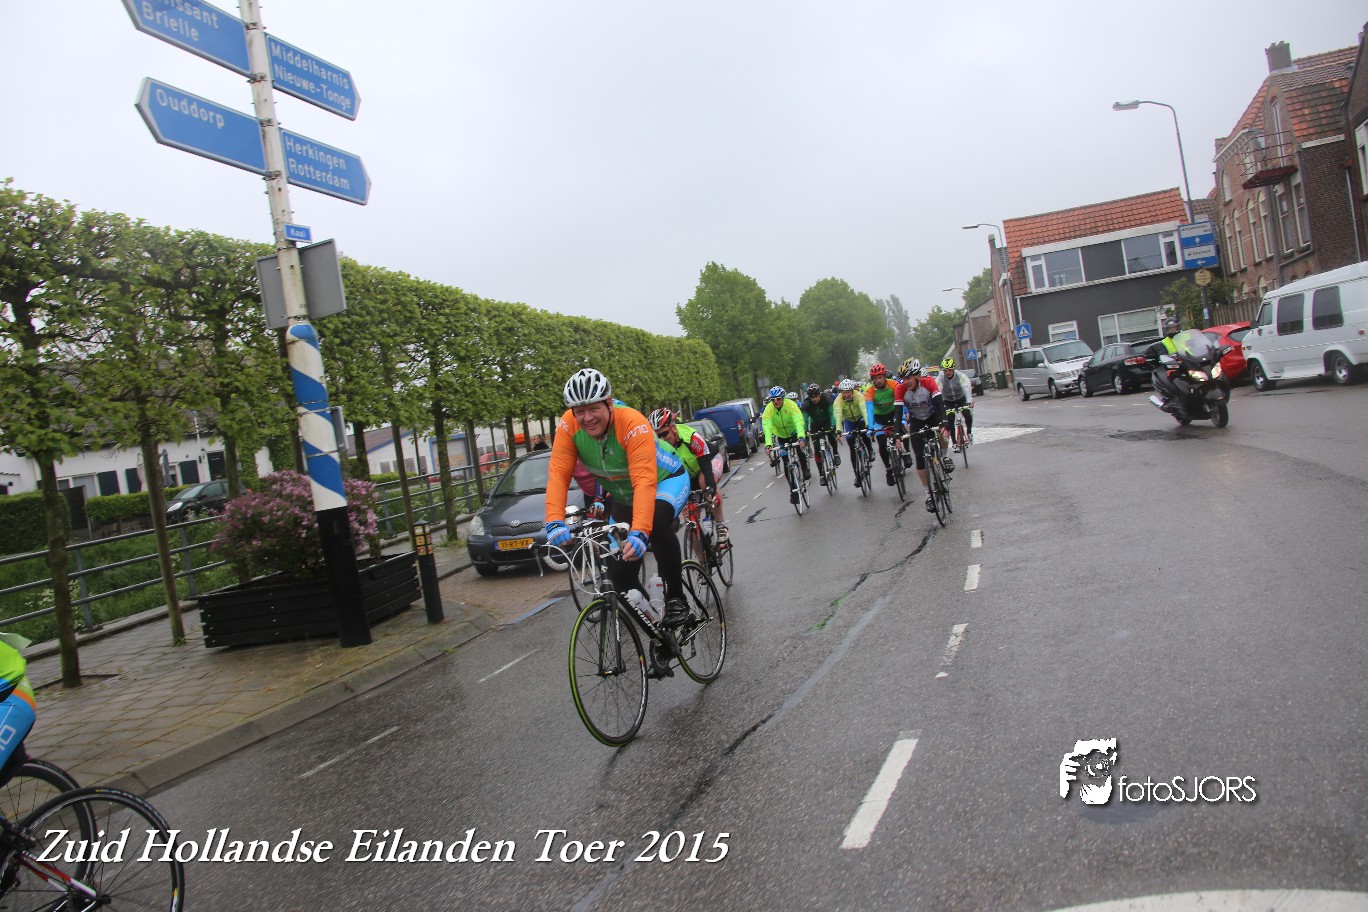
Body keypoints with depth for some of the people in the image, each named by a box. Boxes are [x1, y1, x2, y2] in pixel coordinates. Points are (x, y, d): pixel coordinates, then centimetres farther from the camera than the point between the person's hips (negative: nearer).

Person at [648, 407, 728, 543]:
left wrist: (711, 490, -56)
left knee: (705, 482, -39)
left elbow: (706, 466, -42)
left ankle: (721, 524, -20)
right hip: (687, 477, 4)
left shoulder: (691, 436, -37)